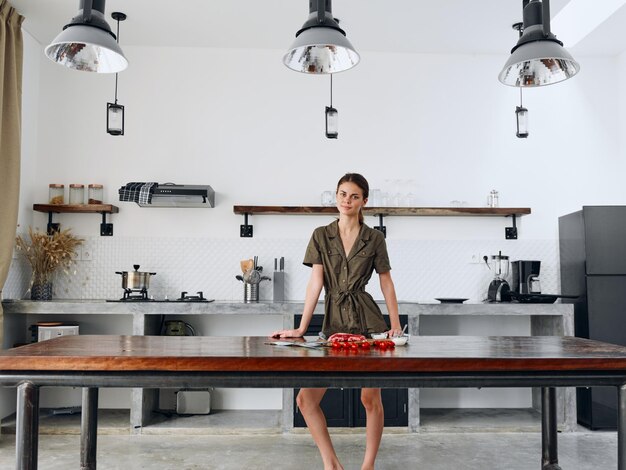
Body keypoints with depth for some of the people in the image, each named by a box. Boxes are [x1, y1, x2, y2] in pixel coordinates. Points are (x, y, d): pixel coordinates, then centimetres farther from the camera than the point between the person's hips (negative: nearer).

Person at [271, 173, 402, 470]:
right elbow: (316, 283, -1)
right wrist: (301, 328, -7)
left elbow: (386, 282, 6)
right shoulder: (321, 235, 4)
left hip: (367, 322, -2)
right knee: (306, 400, -2)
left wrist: (396, 325, -2)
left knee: (370, 399, 1)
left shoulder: (374, 238, 2)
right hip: (333, 321, 2)